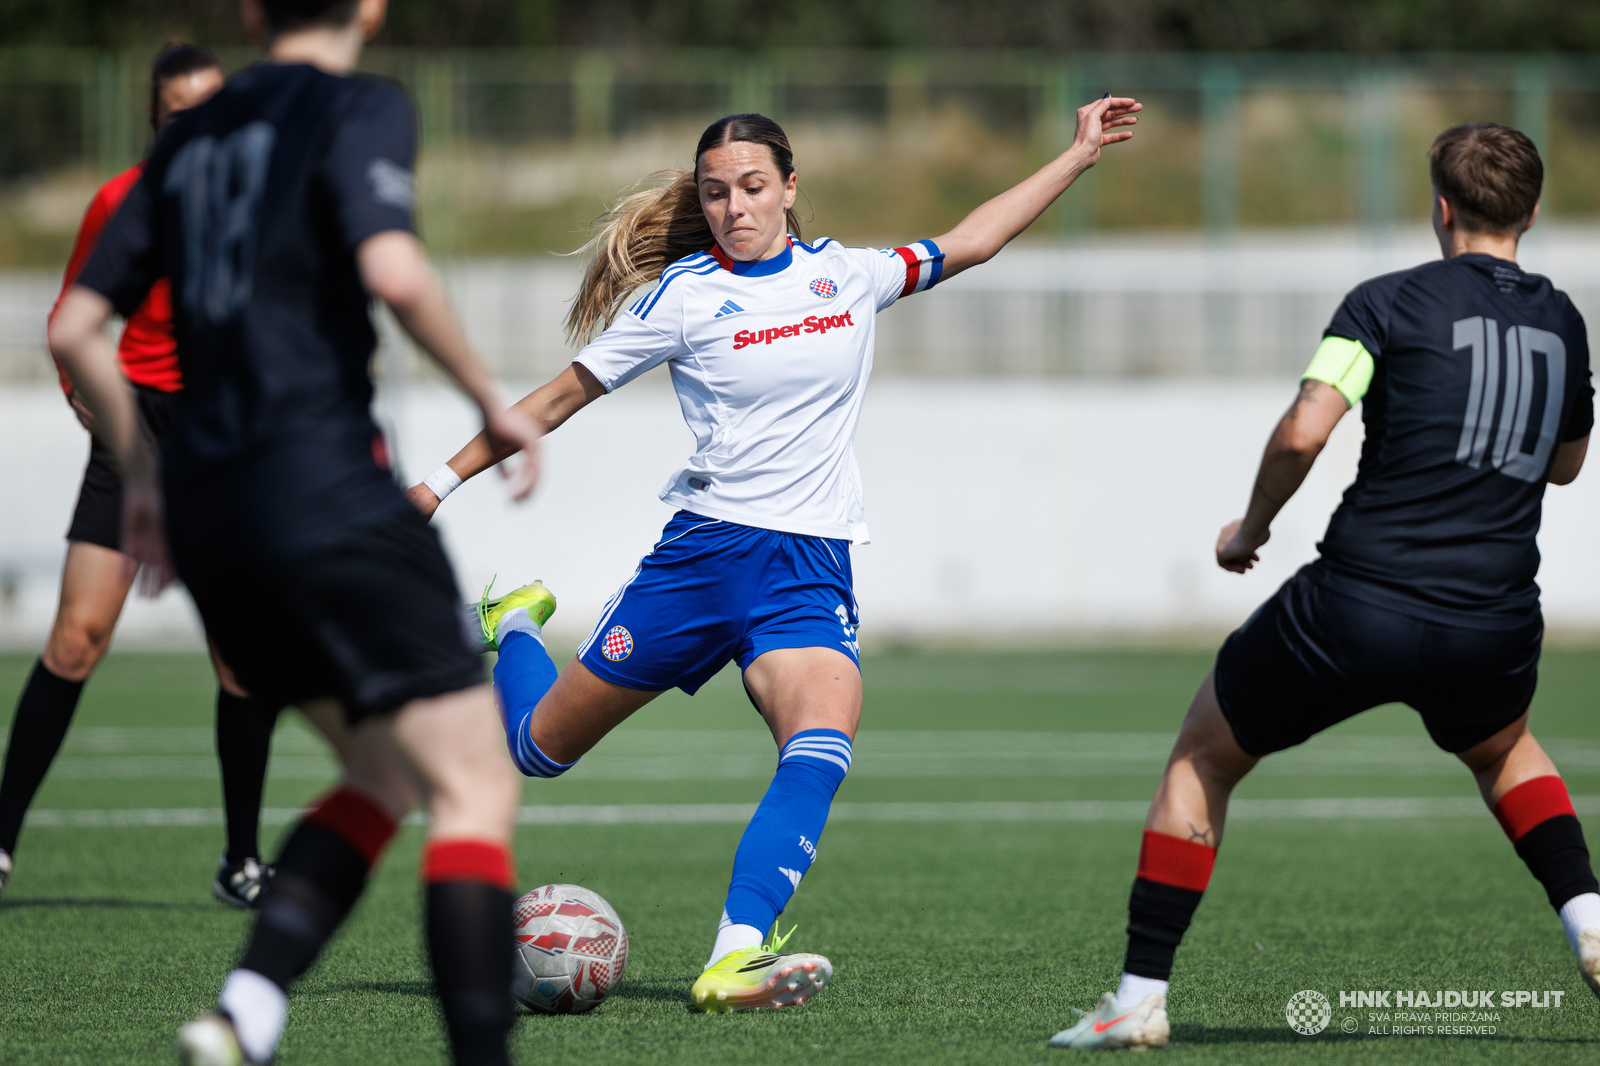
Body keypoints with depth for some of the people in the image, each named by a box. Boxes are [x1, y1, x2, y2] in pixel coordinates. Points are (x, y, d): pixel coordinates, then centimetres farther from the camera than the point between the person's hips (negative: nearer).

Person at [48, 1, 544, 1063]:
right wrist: (491, 398, -8)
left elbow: (76, 328, 17)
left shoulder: (190, 139, 17)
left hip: (207, 523, 7)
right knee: (476, 788, -5)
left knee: (384, 775, 18)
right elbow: (392, 270, -21)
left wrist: (141, 470, 27)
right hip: (331, 498, -7)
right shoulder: (360, 108, -3)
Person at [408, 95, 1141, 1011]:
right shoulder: (685, 295, -3)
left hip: (812, 572, 2)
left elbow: (971, 243, 22)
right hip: (706, 549, -2)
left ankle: (736, 958, -35)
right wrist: (442, 482, -1)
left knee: (823, 745, -27)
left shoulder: (847, 276, 9)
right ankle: (516, 626, 43)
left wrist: (1080, 155, 22)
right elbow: (563, 396, 2)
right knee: (540, 748, 8)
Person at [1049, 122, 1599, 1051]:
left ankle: (1142, 995, 12)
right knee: (1503, 748, 38)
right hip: (1494, 628, 4)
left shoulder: (1390, 302, -4)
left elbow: (1303, 432, -14)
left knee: (1204, 758, 16)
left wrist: (1252, 525, 2)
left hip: (1356, 608, -4)